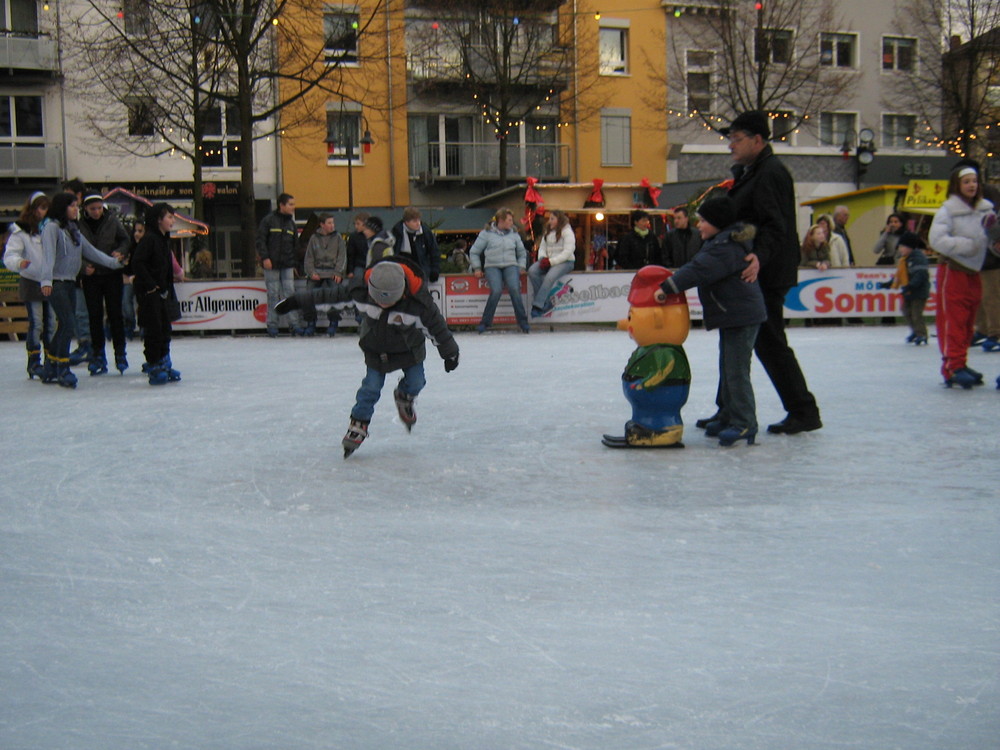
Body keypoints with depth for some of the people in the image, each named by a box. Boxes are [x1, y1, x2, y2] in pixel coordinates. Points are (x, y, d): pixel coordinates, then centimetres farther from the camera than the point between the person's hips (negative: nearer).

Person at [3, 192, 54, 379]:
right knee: (36, 323, -6)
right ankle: (34, 362, 1)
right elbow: (9, 256, -14)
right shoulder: (20, 231, -7)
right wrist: (19, 262, -34)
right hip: (31, 282, -4)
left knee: (52, 322, 9)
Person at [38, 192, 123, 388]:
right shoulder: (52, 228, -8)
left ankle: (50, 371, 19)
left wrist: (115, 262, 14)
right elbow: (48, 254, -19)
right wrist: (46, 280, -30)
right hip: (56, 284, -8)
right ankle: (63, 370, -9)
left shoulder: (74, 231, 16)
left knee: (65, 326, 9)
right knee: (67, 323, -15)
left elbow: (91, 252, 18)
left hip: (70, 283, 8)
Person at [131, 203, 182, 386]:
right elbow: (137, 263, -22)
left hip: (161, 292, 9)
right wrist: (150, 284, -20)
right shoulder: (149, 239, -14)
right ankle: (154, 367, 1)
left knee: (165, 328, 12)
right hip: (149, 293, -9)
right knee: (154, 329, -5)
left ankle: (164, 364, 20)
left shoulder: (164, 240, 14)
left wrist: (169, 291, 17)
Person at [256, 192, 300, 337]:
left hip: (287, 265, 4)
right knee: (273, 295, -2)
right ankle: (272, 324, 5)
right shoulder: (269, 220, -2)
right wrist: (265, 257, -14)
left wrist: (295, 262, 15)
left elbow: (295, 244, 19)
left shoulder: (291, 223, 14)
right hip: (272, 265, -4)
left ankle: (293, 323, -2)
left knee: (290, 293, -3)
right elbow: (260, 239, -5)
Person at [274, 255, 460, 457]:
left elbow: (435, 325, -18)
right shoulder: (360, 288, -30)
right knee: (372, 386, -5)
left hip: (409, 347, 0)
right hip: (375, 347, 0)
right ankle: (358, 424, 13)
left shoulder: (418, 300, -34)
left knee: (416, 381, -1)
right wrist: (298, 301, -7)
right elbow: (333, 295, -14)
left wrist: (450, 353, -6)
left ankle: (404, 398, 34)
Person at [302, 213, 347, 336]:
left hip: (333, 271, -1)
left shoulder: (337, 237, 6)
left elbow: (342, 256, 2)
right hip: (317, 271, 1)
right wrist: (311, 272, -6)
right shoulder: (314, 238, 7)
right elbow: (309, 257, 8)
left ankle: (333, 324, -10)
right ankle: (310, 324, 1)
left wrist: (338, 273, -9)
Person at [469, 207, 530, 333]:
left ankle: (523, 322, -18)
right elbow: (474, 252, 11)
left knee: (514, 289, -25)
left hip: (510, 266, 2)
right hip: (492, 267, -2)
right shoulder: (487, 233, 4)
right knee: (496, 291, -27)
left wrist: (521, 267, 14)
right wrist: (477, 268, 5)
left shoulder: (514, 234, 13)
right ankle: (485, 323, -15)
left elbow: (522, 253, 27)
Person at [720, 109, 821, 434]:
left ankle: (804, 412, 2)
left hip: (766, 275, -11)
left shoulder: (770, 173, -15)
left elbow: (775, 226, -25)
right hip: (750, 274, 11)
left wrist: (760, 256, -39)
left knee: (770, 342, -6)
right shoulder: (748, 172, 17)